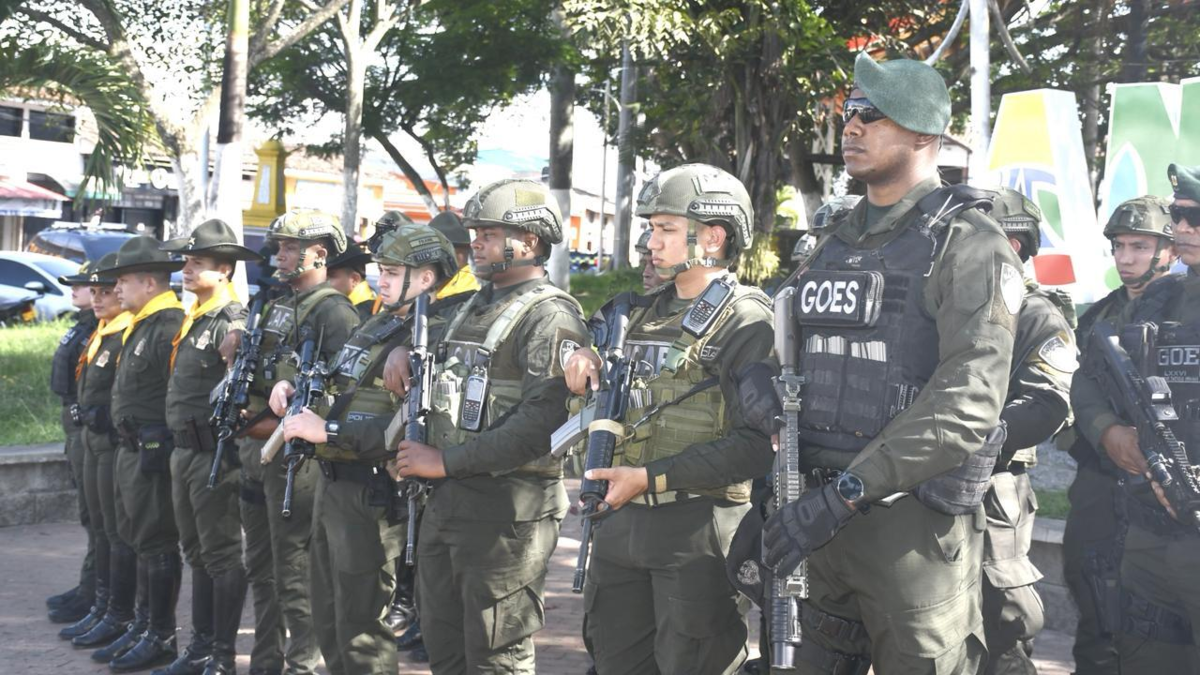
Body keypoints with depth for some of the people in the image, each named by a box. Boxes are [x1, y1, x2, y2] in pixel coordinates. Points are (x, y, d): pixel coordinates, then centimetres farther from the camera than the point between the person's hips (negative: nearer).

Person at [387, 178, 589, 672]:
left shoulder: (550, 316, -13)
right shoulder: (472, 307, 16)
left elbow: (541, 422, -24)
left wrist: (447, 462, -19)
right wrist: (402, 351, 11)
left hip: (505, 507, -9)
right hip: (445, 501, 9)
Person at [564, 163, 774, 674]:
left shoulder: (747, 321, -9)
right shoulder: (645, 314, 15)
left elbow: (756, 446, -18)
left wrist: (653, 477, -18)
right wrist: (585, 364, 7)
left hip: (697, 530, -8)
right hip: (621, 520, 8)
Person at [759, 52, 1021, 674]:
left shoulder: (967, 244, -7)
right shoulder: (835, 245, 16)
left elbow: (967, 402, -19)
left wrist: (846, 493, -24)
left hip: (913, 524, -7)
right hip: (818, 516, 7)